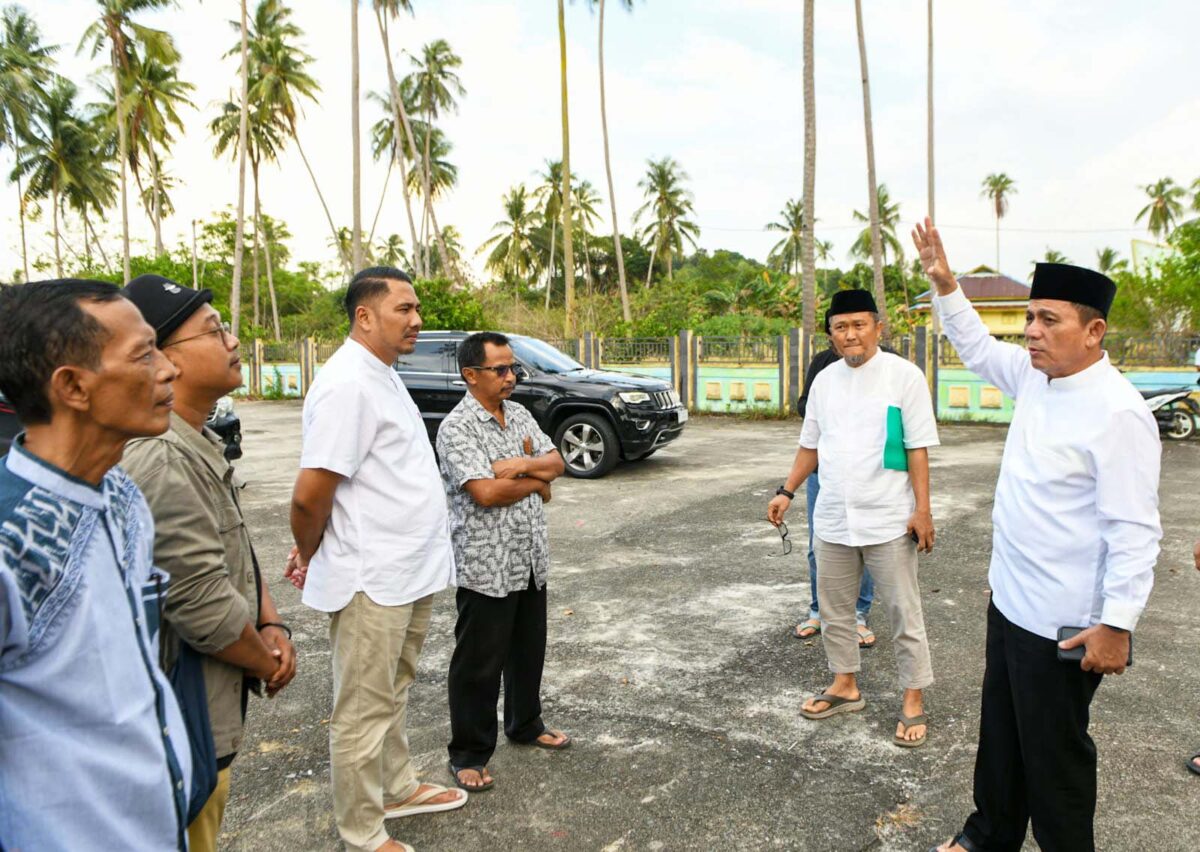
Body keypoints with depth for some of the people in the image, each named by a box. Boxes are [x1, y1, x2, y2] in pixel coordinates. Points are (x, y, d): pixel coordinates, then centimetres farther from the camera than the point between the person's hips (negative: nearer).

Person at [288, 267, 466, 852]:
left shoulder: (383, 376, 11)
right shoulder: (347, 384, -20)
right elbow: (310, 495, -23)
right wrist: (310, 556, -6)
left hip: (409, 572, 9)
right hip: (372, 580, -9)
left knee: (393, 692, 24)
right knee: (364, 711, 6)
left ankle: (398, 788, 42)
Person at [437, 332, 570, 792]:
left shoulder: (519, 414, 9)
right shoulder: (457, 427, -15)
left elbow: (556, 463, 5)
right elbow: (486, 493, -24)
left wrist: (523, 465, -15)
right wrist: (537, 481, -9)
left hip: (530, 559, 7)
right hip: (485, 565, -7)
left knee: (528, 650, 21)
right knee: (479, 662, 4)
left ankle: (525, 724, 40)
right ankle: (469, 755, 19)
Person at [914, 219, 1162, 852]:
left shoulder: (1117, 413, -22)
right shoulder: (1034, 377, 2)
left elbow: (1134, 528, -23)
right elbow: (977, 348, 21)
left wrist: (1117, 623, -24)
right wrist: (945, 285, 15)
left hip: (1063, 625, -9)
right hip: (1009, 601, 9)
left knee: (1053, 755, 9)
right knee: (1000, 732, 25)